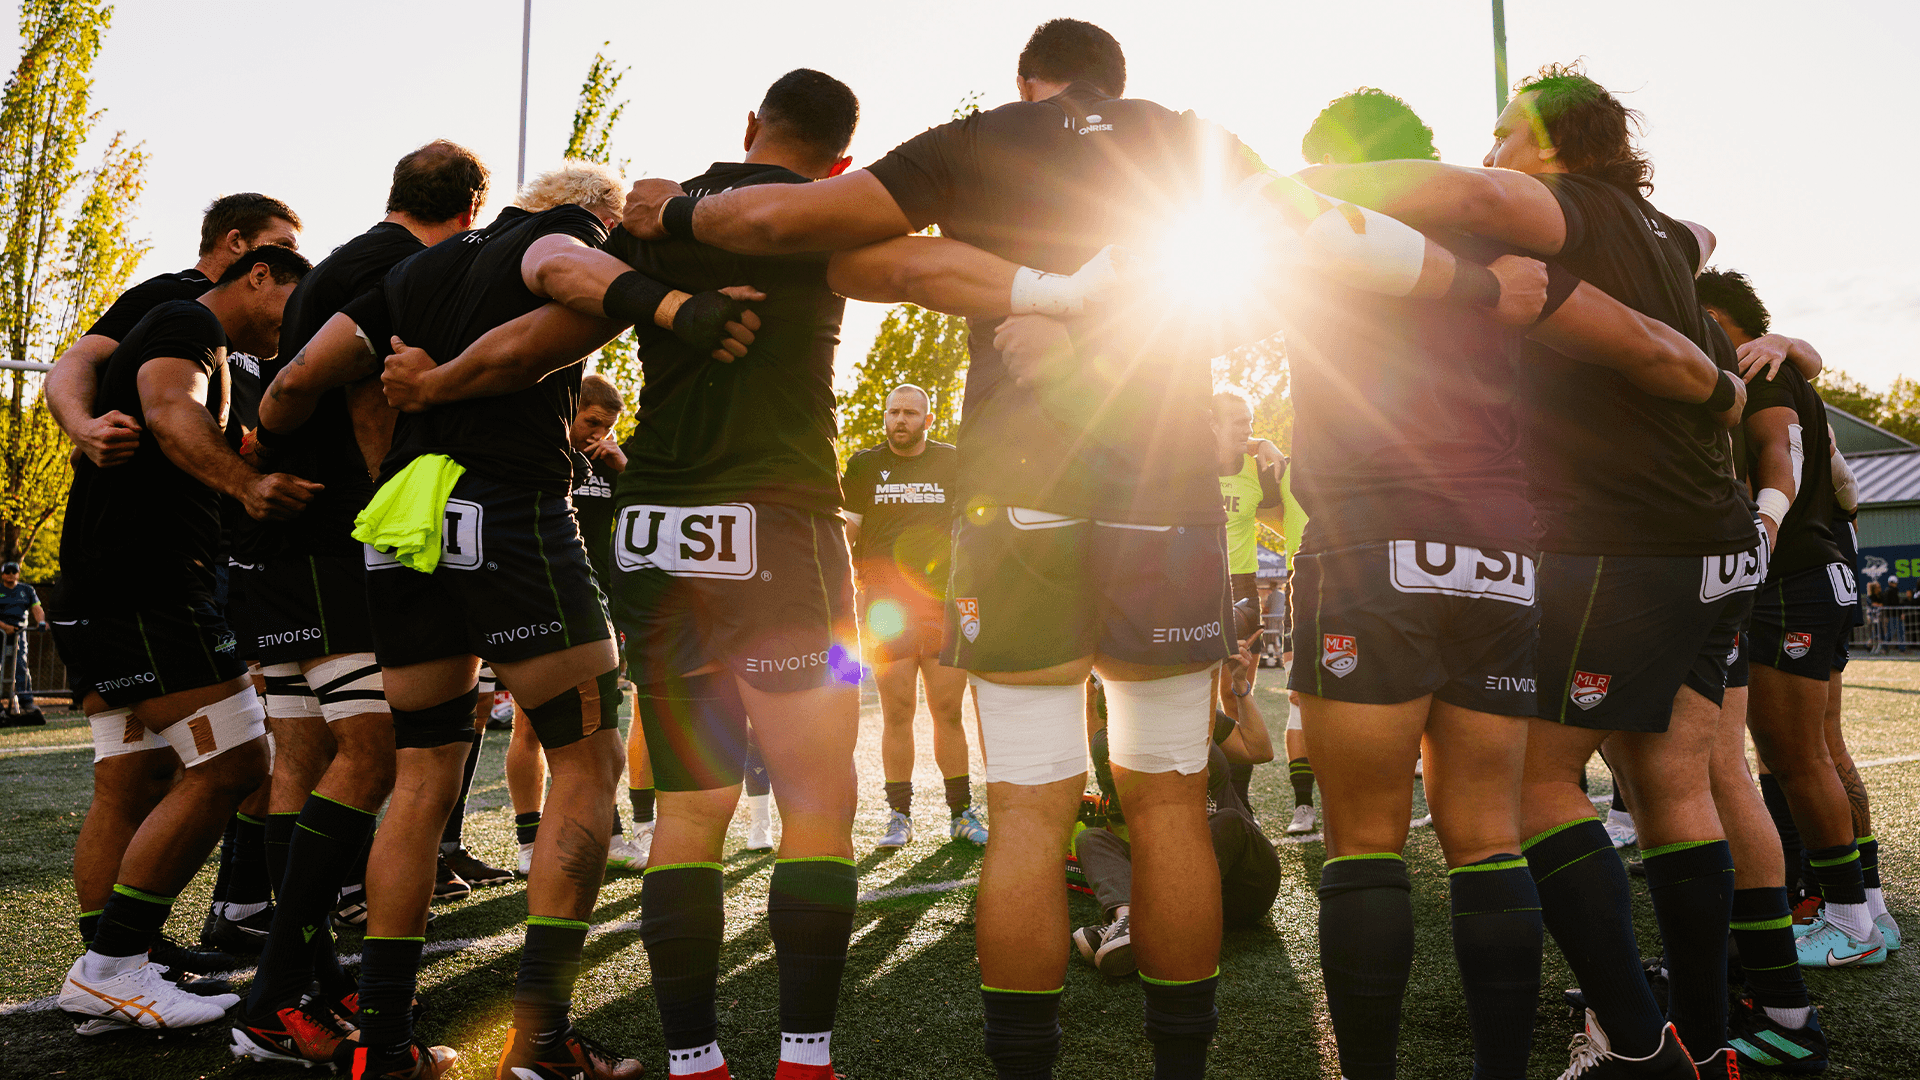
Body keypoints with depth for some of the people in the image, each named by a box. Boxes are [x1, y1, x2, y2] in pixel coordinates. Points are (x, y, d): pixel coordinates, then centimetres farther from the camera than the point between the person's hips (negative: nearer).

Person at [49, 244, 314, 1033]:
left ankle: (103, 975, 13)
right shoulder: (192, 323, -3)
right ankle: (110, 967, -9)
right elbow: (170, 411, -24)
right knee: (231, 766, -12)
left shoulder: (175, 331, 29)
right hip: (147, 589, -11)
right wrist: (246, 482, -40)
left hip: (98, 596, 11)